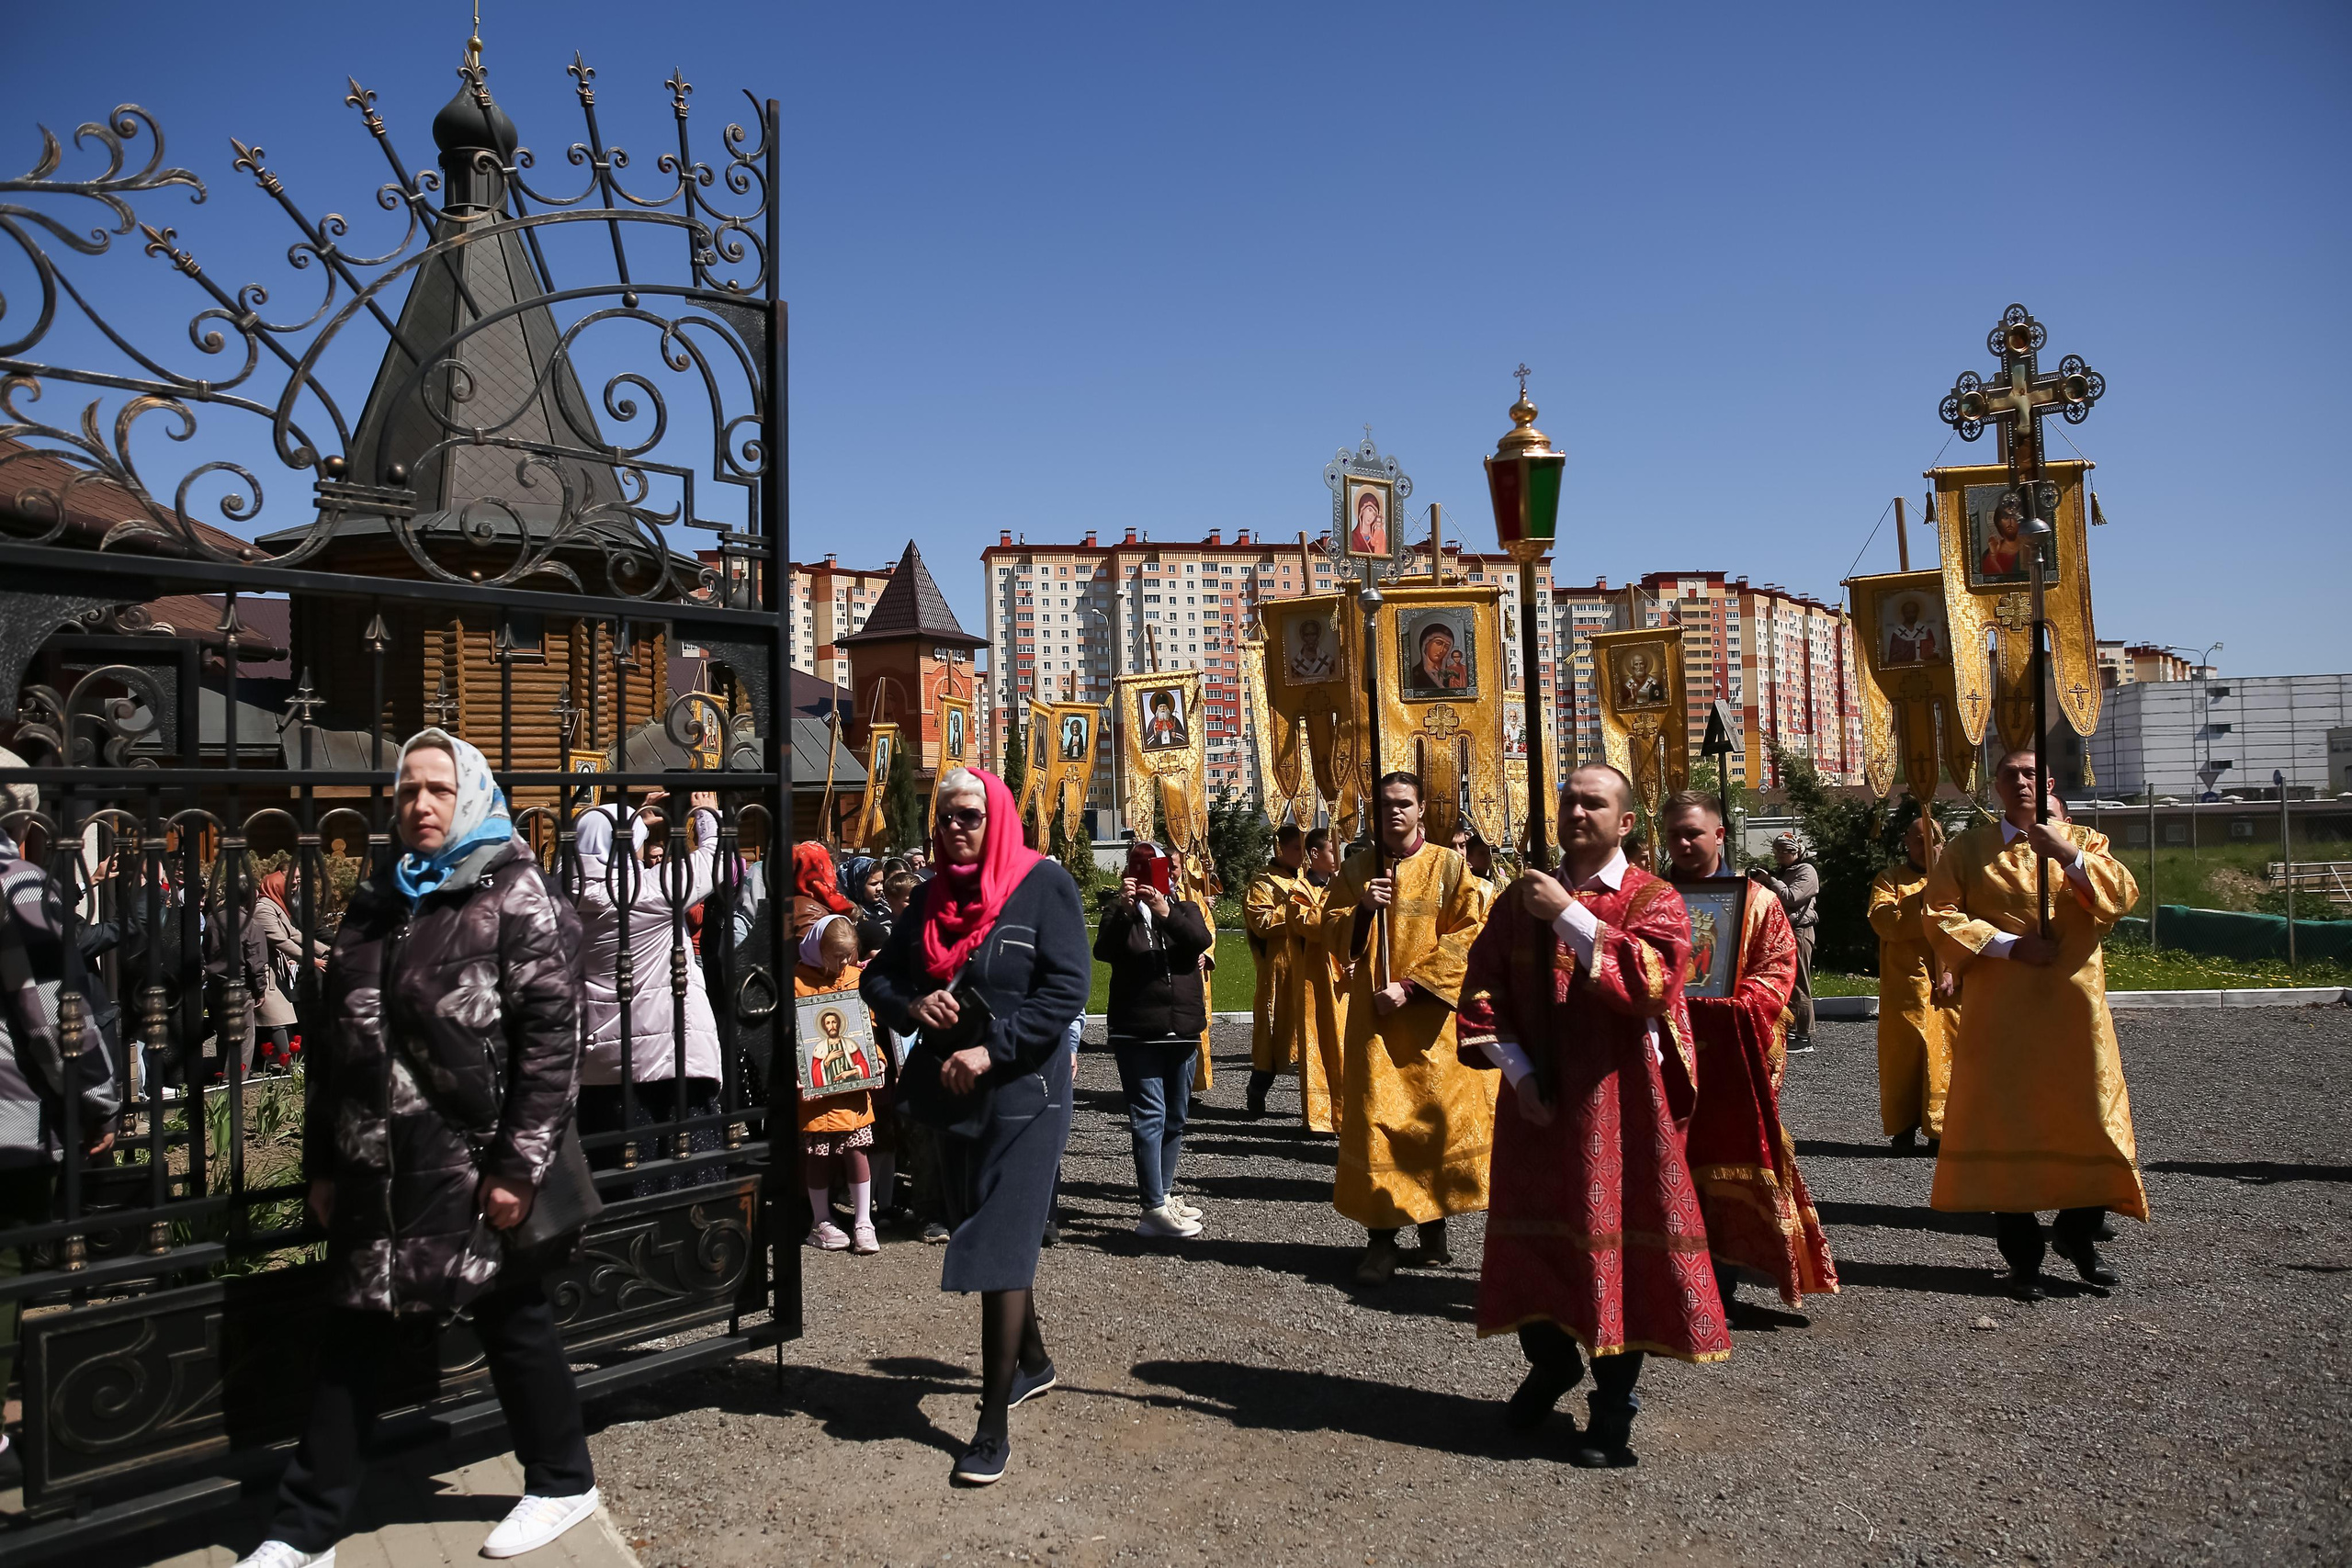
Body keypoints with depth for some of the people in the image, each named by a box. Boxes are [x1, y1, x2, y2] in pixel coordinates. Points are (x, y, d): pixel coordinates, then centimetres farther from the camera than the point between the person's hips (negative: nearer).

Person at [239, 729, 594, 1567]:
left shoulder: (514, 894, -7)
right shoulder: (375, 903, 13)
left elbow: (551, 1034, -14)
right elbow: (334, 1041, 16)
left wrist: (519, 1164, -17)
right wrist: (324, 1162, 13)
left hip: (476, 1163, -5)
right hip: (375, 1167, 6)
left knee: (513, 1319, 8)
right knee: (352, 1339, 12)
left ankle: (562, 1481, 27)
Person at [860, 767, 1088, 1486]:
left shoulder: (1043, 883, -9)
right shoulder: (935, 895, 10)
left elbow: (1067, 987, -16)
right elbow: (877, 975, 12)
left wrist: (992, 1049, -24)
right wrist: (911, 1004, -10)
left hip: (1025, 1094, -6)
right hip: (953, 1093, 7)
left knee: (1001, 1245, -7)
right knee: (994, 1234, 18)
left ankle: (994, 1427, -1)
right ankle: (1032, 1361, 39)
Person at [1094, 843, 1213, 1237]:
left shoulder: (1184, 909, 10)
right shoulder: (1121, 914, 5)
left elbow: (1203, 940, -11)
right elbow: (1103, 950, -14)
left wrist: (1167, 913, -26)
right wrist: (1122, 905, -24)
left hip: (1182, 1030, 4)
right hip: (1136, 1031, -4)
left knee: (1175, 1117, 13)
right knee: (1149, 1116, -10)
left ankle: (1163, 1193, 26)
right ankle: (1154, 1208, -11)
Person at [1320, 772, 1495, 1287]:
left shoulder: (1449, 866, 2)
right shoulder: (1357, 868, 9)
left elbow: (1467, 936, -6)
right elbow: (1332, 935, 6)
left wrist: (1411, 984, -13)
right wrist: (1363, 908, -14)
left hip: (1430, 1015, -1)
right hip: (1373, 1014, 1)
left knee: (1441, 1114, 3)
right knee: (1375, 1121, -3)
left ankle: (1434, 1224, 19)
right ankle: (1381, 1237, 2)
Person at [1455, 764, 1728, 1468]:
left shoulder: (1653, 901, -3)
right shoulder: (1522, 898, 8)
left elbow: (1650, 980, -22)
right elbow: (1482, 988, 5)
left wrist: (1568, 914, -24)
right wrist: (1517, 1072, -7)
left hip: (1619, 1103, -3)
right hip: (1538, 1099, 4)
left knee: (1615, 1240, 0)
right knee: (1534, 1231, 12)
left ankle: (1614, 1405, 15)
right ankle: (1551, 1360, 37)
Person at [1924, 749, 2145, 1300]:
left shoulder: (2082, 841, 11)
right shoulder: (1968, 848, 6)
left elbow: (2122, 896, -6)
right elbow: (1940, 915, -3)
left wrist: (2069, 857, -20)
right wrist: (2007, 944, -14)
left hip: (2073, 1005, 1)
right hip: (1999, 1007, -1)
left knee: (2089, 1118, 3)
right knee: (2005, 1125, 0)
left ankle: (2078, 1233, 25)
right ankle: (2023, 1254, 10)